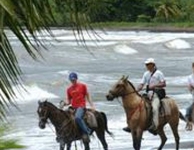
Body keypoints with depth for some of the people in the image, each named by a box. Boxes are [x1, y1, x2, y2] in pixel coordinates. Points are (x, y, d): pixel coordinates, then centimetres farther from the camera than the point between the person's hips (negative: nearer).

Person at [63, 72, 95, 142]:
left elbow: (87, 96, 6)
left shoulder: (82, 86, 3)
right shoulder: (69, 89, 12)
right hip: (73, 107, 6)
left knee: (77, 117, -35)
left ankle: (86, 132, -26)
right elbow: (68, 101, 15)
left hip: (81, 106, -6)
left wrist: (92, 105, -4)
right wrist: (65, 103, -8)